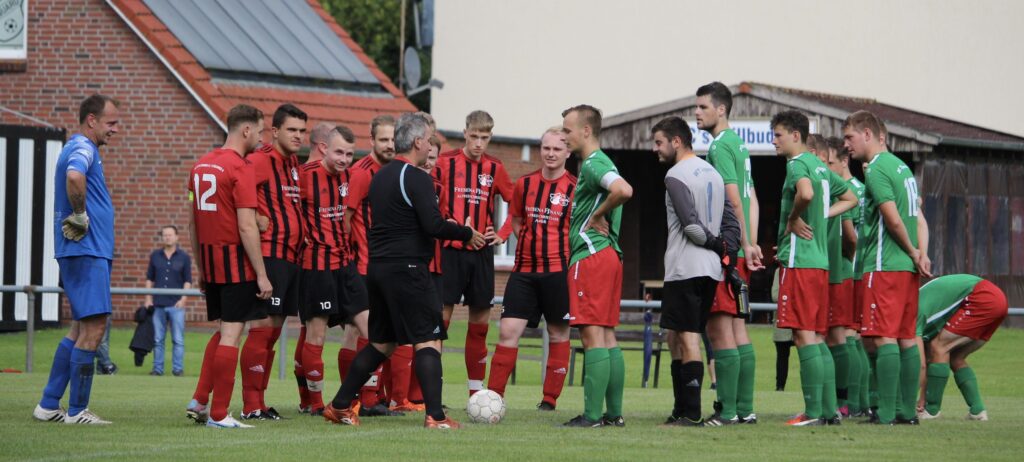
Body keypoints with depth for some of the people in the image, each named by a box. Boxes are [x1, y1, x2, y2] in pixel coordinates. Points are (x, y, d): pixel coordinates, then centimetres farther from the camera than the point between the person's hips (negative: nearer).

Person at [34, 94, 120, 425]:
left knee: (81, 329, 14)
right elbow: (74, 177, -34)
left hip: (89, 252, 11)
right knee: (93, 328, -9)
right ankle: (76, 410, -5)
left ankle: (49, 405, 16)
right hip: (86, 252, -11)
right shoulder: (83, 149, -12)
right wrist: (81, 216, -21)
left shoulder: (78, 148, 20)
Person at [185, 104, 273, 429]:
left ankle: (199, 401, 13)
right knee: (231, 335, -3)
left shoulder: (201, 165, 12)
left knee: (223, 330, 18)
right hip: (236, 261, -8)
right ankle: (218, 414, -2)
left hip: (210, 258, 8)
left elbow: (193, 222, 16)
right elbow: (247, 226, -17)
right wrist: (262, 275, -14)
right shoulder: (241, 168, -13)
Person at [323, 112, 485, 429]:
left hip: (377, 268, 9)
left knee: (381, 343, 18)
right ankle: (435, 416, -13)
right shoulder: (417, 178, -12)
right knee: (429, 341, -6)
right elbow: (433, 225, -20)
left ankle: (340, 406, 19)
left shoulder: (381, 176, 14)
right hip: (407, 269, -9)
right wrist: (467, 234, -3)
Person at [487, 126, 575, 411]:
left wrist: (564, 253, -9)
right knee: (508, 330, -3)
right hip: (524, 270, 3)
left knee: (558, 334, 4)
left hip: (557, 270, -3)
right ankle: (493, 395, -2)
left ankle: (550, 400, 11)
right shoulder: (524, 184, 8)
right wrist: (531, 244, 8)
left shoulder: (574, 188, -3)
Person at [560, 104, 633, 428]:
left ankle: (592, 415, -12)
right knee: (607, 335, 11)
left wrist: (597, 216, -16)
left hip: (591, 256, -10)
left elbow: (623, 191, -31)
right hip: (610, 253, 10)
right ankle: (614, 413, 12)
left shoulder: (593, 165, -13)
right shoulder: (600, 163, 18)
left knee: (593, 335, -10)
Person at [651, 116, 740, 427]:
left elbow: (691, 224, -17)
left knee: (687, 337, -7)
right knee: (684, 337, 13)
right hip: (711, 269, 8)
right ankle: (683, 410, 13)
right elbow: (731, 222, 13)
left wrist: (716, 245, -4)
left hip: (685, 269, -8)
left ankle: (690, 412, -10)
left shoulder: (676, 175, -10)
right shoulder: (713, 173, 16)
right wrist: (727, 252, 7)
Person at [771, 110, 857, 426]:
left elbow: (806, 193, -32)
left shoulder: (797, 164, -10)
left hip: (798, 260, -9)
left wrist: (793, 219, -14)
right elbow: (849, 198, 29)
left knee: (804, 335, -9)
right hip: (820, 260, 9)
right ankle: (829, 409, 10)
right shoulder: (820, 166, 18)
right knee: (817, 337, 11)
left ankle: (813, 411, -11)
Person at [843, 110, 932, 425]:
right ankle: (908, 410, 11)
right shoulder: (900, 166, 18)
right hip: (908, 268, 9)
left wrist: (912, 252, -2)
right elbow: (919, 218, 15)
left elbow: (893, 219, -17)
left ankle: (885, 413, -13)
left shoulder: (876, 170, -11)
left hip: (885, 265, -9)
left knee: (884, 338, -9)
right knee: (906, 338, 9)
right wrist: (921, 254, 3)